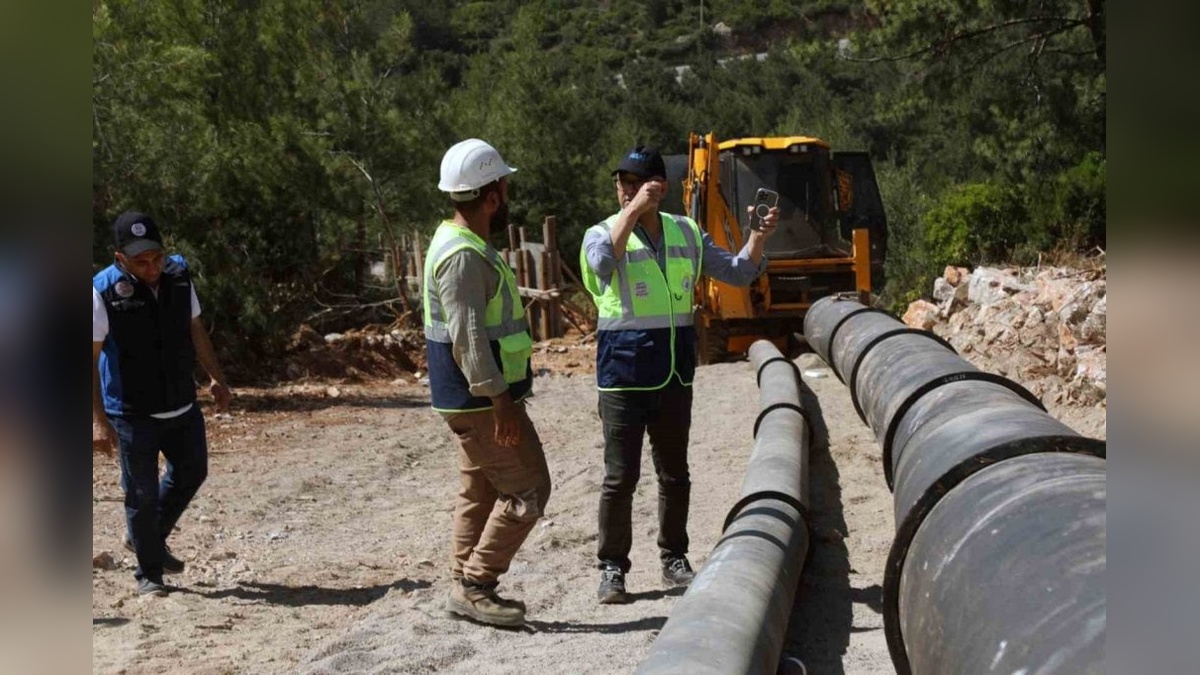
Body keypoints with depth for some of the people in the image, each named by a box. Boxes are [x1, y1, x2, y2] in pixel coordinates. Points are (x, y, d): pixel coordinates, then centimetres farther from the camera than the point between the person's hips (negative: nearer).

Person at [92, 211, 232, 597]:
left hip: (182, 406, 6)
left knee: (191, 472, 18)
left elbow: (195, 330, 11)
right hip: (133, 413, -6)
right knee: (142, 493, 3)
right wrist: (98, 420, -22)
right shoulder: (104, 292, -18)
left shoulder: (178, 276, -3)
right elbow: (91, 357, -17)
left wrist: (216, 377, 13)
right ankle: (149, 572, 20)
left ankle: (148, 539, 40)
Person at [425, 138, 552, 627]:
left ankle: (467, 588, 22)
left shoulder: (460, 244, 13)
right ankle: (476, 584, -1)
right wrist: (499, 401, -27)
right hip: (482, 401, -11)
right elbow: (469, 337, -26)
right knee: (527, 489, -5)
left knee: (480, 493, 15)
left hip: (475, 399, 11)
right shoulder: (464, 256, -21)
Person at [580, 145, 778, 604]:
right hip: (624, 364, -4)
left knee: (674, 472, 12)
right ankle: (612, 569, 8)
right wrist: (633, 209, -33)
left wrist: (758, 238, -8)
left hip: (676, 366, 4)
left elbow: (737, 273, 9)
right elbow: (603, 261, -28)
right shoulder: (602, 234, -4)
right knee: (620, 475, -1)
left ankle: (674, 560, 24)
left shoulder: (686, 233, 8)